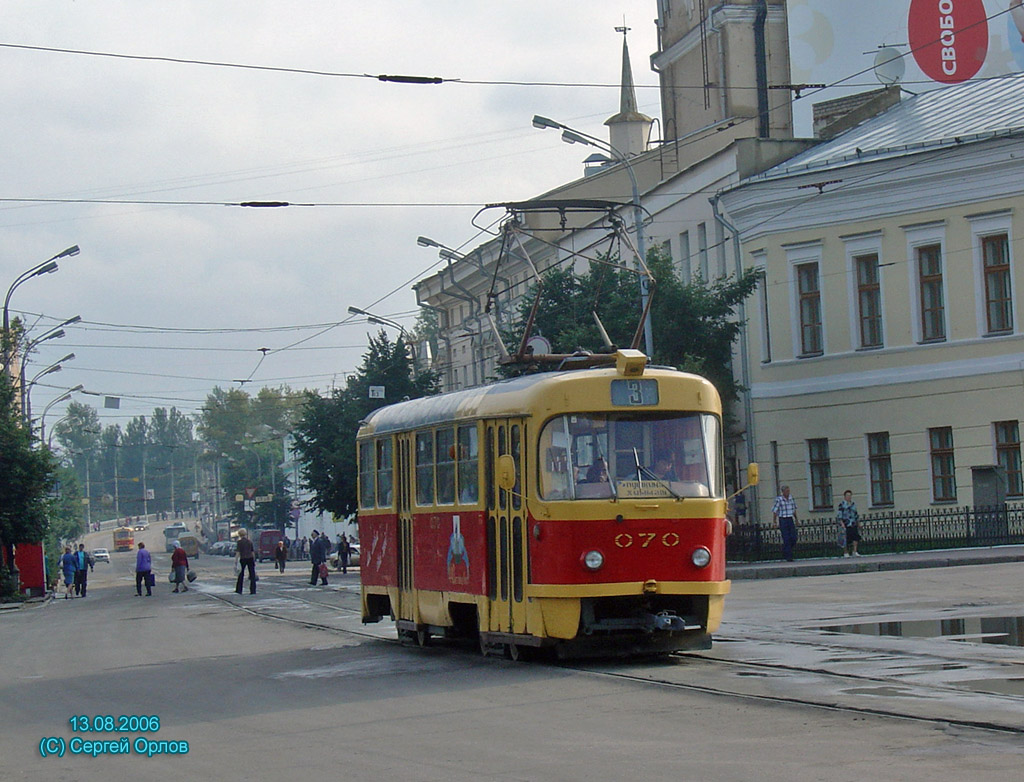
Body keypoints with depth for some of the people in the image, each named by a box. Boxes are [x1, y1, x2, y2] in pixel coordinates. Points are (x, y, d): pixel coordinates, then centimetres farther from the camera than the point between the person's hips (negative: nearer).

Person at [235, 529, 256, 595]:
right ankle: (253, 590, -5)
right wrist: (254, 560, 15)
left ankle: (239, 590, 20)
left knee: (241, 575, 12)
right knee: (252, 575, 1)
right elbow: (253, 552, 8)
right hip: (250, 559, 2)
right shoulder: (250, 541, 5)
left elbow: (238, 552, -12)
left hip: (243, 559, -2)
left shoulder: (240, 542, -7)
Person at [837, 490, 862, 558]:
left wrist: (858, 523, 25)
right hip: (846, 525, -5)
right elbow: (839, 515, -8)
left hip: (854, 524, 5)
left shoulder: (853, 504, 18)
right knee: (846, 539, -3)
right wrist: (842, 523, -17)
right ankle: (845, 553, 6)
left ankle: (854, 552, -4)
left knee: (856, 538, -8)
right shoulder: (842, 504, -2)